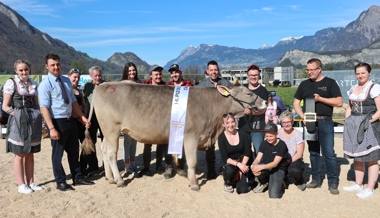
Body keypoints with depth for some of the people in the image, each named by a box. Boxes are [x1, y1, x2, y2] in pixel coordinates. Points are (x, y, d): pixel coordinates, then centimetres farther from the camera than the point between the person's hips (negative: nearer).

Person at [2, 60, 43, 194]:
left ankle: (30, 183, 18)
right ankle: (21, 185, 9)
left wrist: (39, 118, 1)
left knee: (30, 155, 10)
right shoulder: (11, 83, -3)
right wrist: (18, 114, -15)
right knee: (20, 155, 1)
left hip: (32, 122, 5)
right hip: (18, 122, -5)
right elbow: (5, 106, -5)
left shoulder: (33, 84, 10)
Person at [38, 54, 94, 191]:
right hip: (57, 122, -6)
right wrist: (51, 128, -23)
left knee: (74, 151, 16)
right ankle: (60, 182, 21)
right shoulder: (45, 84, -11)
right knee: (57, 153, 7)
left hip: (71, 120, 7)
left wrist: (82, 117, 6)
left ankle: (77, 178, 30)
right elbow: (44, 108, -17)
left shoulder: (66, 81, 8)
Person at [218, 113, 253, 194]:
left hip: (243, 163, 0)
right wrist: (238, 164, -28)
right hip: (230, 163, 0)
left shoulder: (242, 134, -6)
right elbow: (225, 158, -14)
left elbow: (247, 154, -7)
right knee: (229, 170, -36)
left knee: (243, 189, -15)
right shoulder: (221, 138, -9)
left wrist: (241, 167, -15)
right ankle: (228, 183, 0)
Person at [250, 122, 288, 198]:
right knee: (255, 169, -32)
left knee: (274, 195, -23)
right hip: (266, 167, 4)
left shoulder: (282, 145, -15)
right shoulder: (264, 143, -1)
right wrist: (253, 165, -31)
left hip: (278, 169, -4)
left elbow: (275, 163, -22)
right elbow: (258, 159, -7)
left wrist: (261, 167, -38)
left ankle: (279, 184, 13)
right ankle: (263, 182, 2)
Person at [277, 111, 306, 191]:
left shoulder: (298, 134, -5)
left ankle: (300, 181, 3)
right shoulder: (278, 133, 0)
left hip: (295, 161, -2)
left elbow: (299, 154, -9)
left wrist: (289, 161, -24)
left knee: (294, 170, -39)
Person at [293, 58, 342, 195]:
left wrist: (320, 98, -15)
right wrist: (302, 116, -6)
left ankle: (333, 183, 5)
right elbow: (296, 102, 10)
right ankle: (316, 180, 22)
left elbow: (339, 102, -7)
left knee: (329, 153, -4)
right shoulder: (304, 84, 10)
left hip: (325, 122, -4)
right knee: (313, 152, 12)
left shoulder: (330, 83, -1)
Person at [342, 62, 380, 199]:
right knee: (357, 156, 14)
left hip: (368, 126, -7)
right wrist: (347, 122, 8)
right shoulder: (353, 89, 13)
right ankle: (358, 184, 26)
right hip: (354, 126, 7)